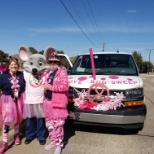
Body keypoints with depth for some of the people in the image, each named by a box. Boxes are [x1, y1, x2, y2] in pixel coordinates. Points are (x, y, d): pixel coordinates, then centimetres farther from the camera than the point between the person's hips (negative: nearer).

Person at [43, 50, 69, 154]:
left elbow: (65, 86, -18)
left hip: (58, 103, -7)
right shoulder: (48, 74, 17)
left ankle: (59, 145, 15)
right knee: (50, 124, 16)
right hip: (48, 102, 8)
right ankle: (53, 142, 32)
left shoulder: (62, 72, -6)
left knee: (58, 125, 0)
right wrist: (45, 88, 12)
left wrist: (51, 87, -17)